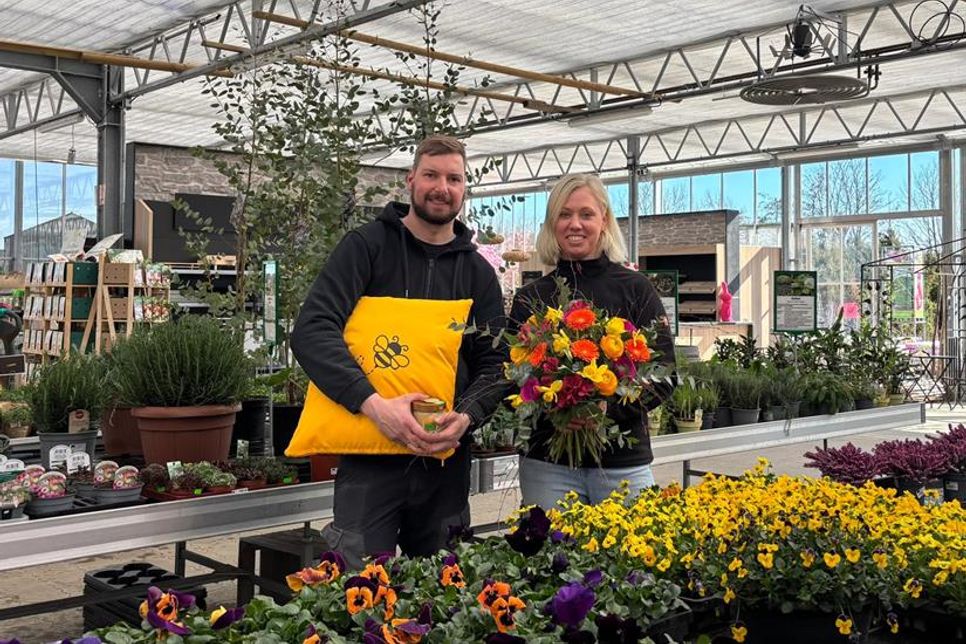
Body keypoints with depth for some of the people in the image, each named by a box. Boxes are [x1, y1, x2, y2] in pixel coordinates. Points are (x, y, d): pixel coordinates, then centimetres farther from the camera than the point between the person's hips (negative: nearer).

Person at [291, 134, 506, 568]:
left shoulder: (478, 272, 11)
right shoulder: (367, 246, -2)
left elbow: (494, 365, 9)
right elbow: (312, 330, -13)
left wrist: (466, 415, -13)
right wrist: (373, 402, -26)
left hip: (447, 460, 4)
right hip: (369, 453, -4)